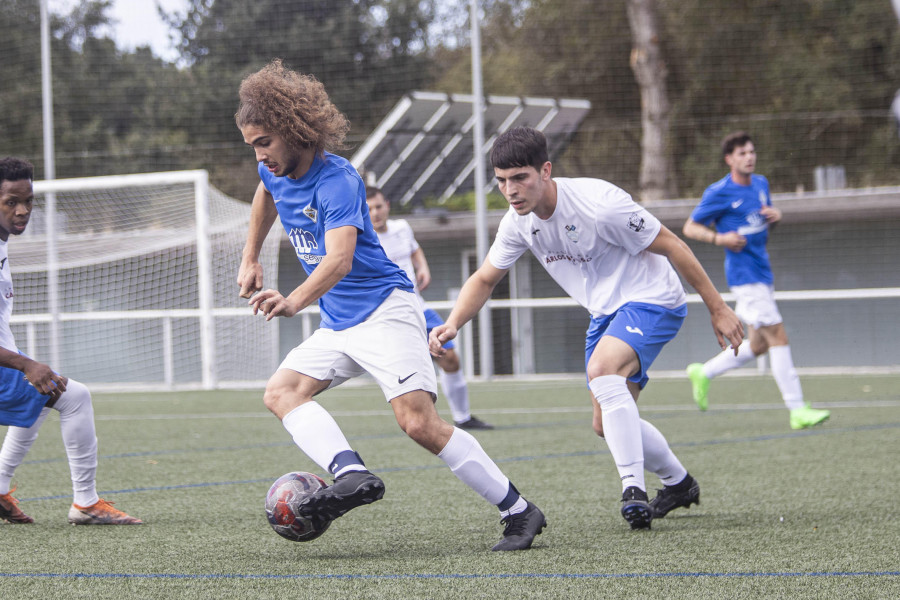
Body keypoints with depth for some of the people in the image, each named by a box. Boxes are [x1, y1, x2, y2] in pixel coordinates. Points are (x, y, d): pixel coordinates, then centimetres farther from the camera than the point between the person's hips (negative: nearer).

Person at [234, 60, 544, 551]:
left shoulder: (336, 180, -21)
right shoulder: (276, 171, 4)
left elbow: (339, 260, -37)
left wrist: (294, 303, -54)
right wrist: (250, 258, 30)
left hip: (384, 311, -9)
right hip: (337, 325, 9)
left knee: (419, 422, -21)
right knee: (281, 391, -13)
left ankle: (518, 511, -10)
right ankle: (352, 475, -35)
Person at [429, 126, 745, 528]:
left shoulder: (598, 204, -27)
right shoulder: (518, 223, -6)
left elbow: (671, 246, -18)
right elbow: (484, 279, 8)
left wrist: (717, 308, -14)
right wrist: (453, 324, -12)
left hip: (651, 300, -8)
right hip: (606, 313, 8)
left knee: (602, 369, -34)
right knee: (608, 426, 10)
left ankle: (633, 488, -32)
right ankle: (678, 483, 36)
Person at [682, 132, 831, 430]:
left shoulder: (760, 184, 12)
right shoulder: (719, 193, -9)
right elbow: (690, 228, -3)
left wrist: (775, 215, 2)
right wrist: (719, 238, -20)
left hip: (762, 273, 8)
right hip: (744, 274, -8)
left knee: (758, 344, 13)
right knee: (778, 336, -12)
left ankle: (703, 373, 30)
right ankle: (797, 410, -12)